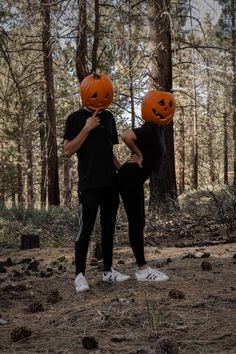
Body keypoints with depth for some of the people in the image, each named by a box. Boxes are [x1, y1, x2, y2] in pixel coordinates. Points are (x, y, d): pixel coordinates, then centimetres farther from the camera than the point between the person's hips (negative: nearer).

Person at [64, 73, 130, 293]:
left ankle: (108, 270, 19)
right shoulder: (76, 119, -3)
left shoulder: (108, 117, 13)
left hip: (110, 182, 6)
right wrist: (87, 128, -16)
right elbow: (68, 151, -11)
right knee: (86, 228, -6)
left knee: (108, 227, 10)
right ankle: (79, 274, 0)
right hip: (89, 183, -6)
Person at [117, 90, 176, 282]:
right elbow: (126, 136, -34)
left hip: (135, 179, 10)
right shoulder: (150, 130, -19)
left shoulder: (157, 129, 11)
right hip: (130, 178, -10)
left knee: (138, 222, 11)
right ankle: (143, 270, 1)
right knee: (136, 222, -5)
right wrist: (139, 155, -19)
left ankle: (143, 268, 18)